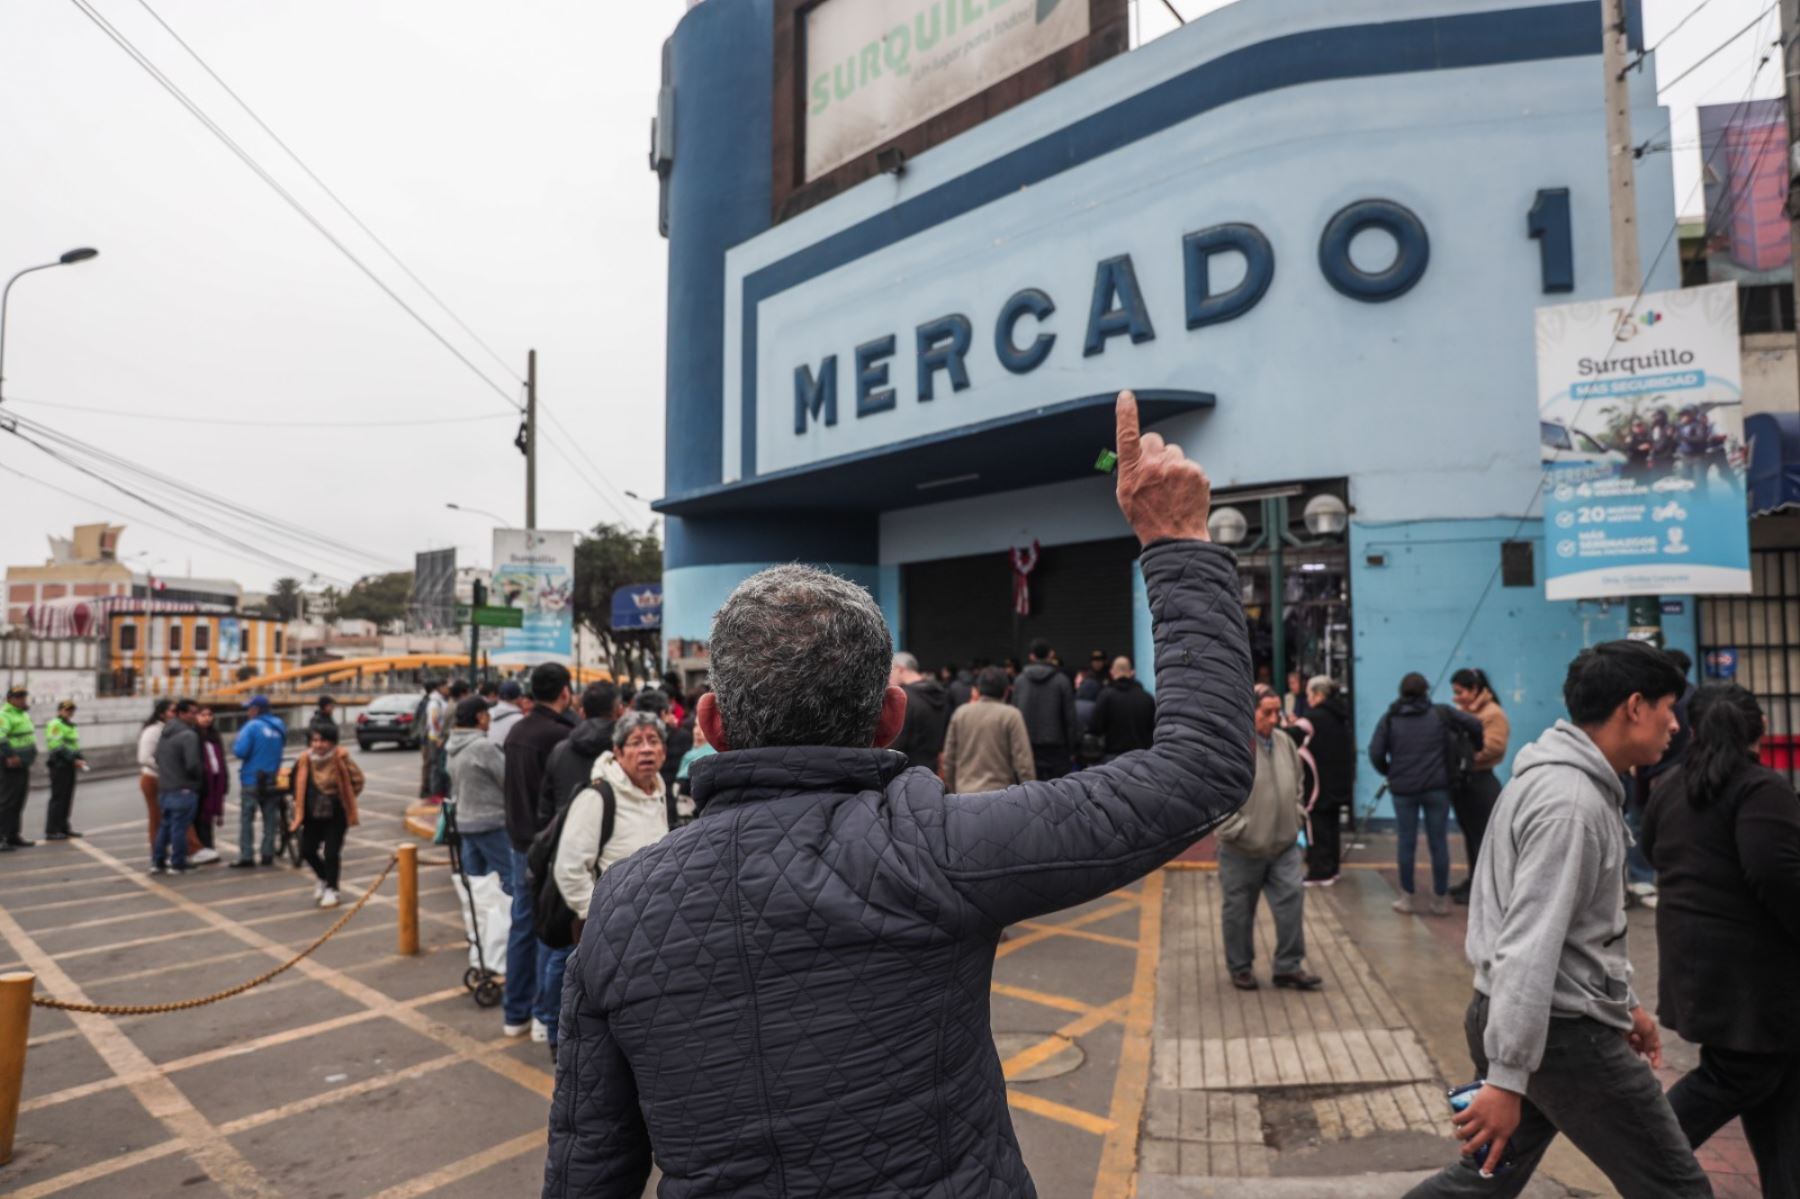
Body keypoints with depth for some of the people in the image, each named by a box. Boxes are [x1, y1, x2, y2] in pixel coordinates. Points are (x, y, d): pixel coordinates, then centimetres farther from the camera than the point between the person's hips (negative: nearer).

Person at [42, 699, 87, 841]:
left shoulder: (70, 725, 20)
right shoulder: (55, 724, -10)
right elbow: (57, 746, -19)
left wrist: (81, 759, 9)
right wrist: (74, 759, -21)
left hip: (69, 766, 9)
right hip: (59, 765, -9)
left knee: (67, 798, 11)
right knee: (57, 798, -8)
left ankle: (63, 828, 17)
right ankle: (51, 831, -4)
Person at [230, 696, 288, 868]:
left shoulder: (252, 726, -13)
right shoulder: (279, 726, 7)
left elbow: (239, 751, -18)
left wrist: (235, 742, 1)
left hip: (252, 780, -6)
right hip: (272, 779, 6)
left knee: (246, 820, 0)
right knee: (270, 819, 11)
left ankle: (246, 857, -3)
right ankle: (268, 855, 13)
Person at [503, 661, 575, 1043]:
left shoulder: (516, 731, 7)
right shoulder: (561, 734, -19)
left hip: (520, 840, 8)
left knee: (522, 925, 15)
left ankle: (515, 1014, 24)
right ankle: (547, 1017, 8)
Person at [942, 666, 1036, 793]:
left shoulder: (960, 712, 6)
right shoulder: (1010, 715, -7)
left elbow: (948, 757, 11)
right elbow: (1023, 761, -10)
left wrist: (951, 788, 22)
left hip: (965, 793, 4)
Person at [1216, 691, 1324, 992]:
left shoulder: (1285, 742, 4)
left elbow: (1297, 785, 19)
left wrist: (1297, 818, 9)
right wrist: (1235, 829, -16)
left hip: (1284, 845, 5)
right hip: (1242, 849, -5)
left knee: (1292, 903, 4)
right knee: (1238, 911, 9)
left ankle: (1289, 967, 19)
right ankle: (1240, 967, 26)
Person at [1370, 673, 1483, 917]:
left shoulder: (1390, 719, 2)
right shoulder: (1441, 714, 2)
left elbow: (1376, 754, -3)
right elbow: (1474, 725, 3)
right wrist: (1476, 747, 21)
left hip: (1403, 789, 0)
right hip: (1436, 787, 0)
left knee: (1407, 842, 8)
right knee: (1439, 842, 7)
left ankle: (1407, 898, 15)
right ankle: (1440, 900, 14)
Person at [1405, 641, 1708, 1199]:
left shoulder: (1571, 782, 12)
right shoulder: (1571, 803, -21)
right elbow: (1528, 946, -26)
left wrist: (1624, 1002, 26)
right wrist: (1506, 1079, -26)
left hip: (1524, 1017, 10)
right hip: (1562, 1029, -10)